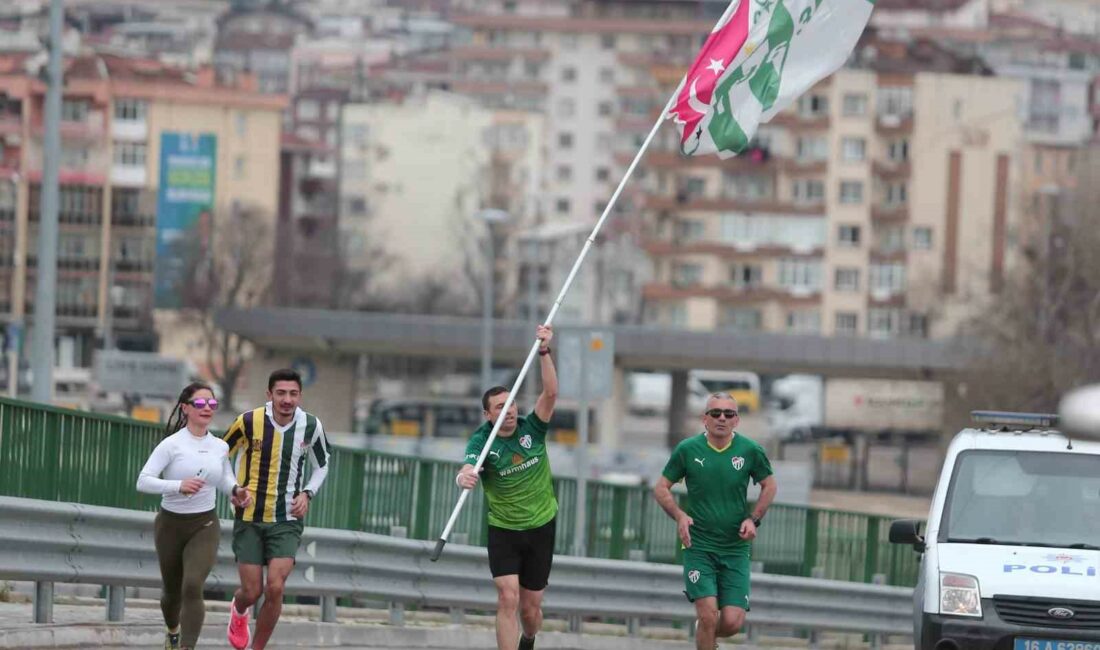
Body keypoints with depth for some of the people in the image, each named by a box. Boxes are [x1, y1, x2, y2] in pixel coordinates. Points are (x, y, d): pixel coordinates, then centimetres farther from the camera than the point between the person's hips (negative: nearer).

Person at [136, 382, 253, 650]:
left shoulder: (220, 447, 1)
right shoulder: (172, 444, -13)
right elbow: (143, 481, -20)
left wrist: (236, 490, -1)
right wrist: (178, 486, -34)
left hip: (204, 527, 1)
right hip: (171, 525, -1)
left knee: (192, 587, -20)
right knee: (173, 590, 15)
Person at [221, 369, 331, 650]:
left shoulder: (311, 426, -5)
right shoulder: (249, 421, -11)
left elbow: (322, 464, 15)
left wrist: (307, 493, -1)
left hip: (287, 521, 1)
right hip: (249, 519, -1)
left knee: (275, 588, -15)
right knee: (252, 592, 1)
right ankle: (239, 611, 41)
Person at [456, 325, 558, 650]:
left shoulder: (531, 428, -6)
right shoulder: (482, 442, -13)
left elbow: (550, 392, -19)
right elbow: (467, 469, -33)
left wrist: (544, 353, -31)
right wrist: (464, 477, -58)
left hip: (540, 528, 2)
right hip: (503, 531, -2)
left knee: (531, 608, 9)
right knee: (508, 599, -17)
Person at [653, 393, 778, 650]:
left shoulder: (750, 451, -2)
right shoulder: (687, 450, -4)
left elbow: (769, 486, 14)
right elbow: (661, 488, 5)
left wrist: (753, 519, -1)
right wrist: (679, 516, -13)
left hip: (736, 549, 1)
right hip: (698, 546, -1)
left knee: (732, 623, -5)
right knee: (708, 614, -16)